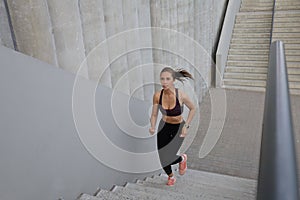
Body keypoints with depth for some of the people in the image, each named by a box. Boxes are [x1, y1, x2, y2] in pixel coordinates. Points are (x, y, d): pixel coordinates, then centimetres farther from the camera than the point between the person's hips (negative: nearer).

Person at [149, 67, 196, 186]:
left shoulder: (181, 95, -25)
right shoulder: (157, 95, -18)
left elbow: (193, 109, -6)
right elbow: (154, 115, -6)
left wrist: (186, 126, -12)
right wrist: (152, 127, -25)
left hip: (178, 127, -2)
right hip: (164, 126, 3)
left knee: (168, 158, -13)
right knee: (162, 159, 6)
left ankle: (182, 159, 24)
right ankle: (171, 177, 42)